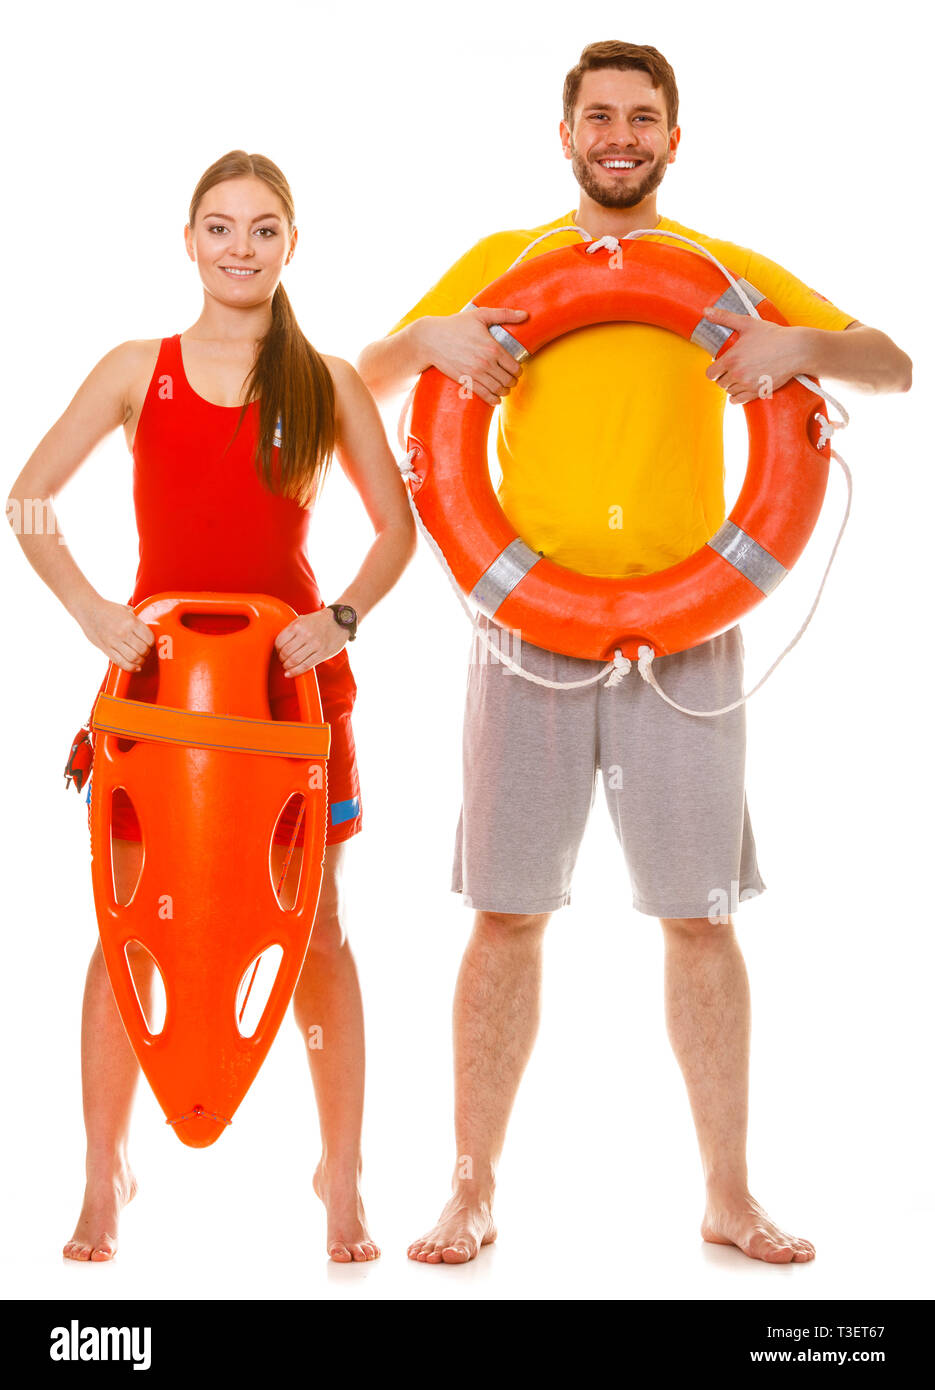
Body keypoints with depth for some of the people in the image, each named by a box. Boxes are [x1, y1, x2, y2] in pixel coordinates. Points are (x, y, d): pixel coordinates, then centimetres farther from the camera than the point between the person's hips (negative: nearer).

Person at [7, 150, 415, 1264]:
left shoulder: (330, 384, 6)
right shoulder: (137, 370, 5)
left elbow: (397, 526, 10)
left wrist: (345, 617, -8)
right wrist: (91, 610, -9)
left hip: (292, 671, 0)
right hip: (157, 667, 0)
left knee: (316, 929, 3)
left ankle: (342, 1180, 15)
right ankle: (105, 1178, 15)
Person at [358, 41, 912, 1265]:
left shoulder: (726, 271, 12)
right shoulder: (500, 262, 12)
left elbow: (893, 368, 8)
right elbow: (366, 383, 13)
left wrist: (800, 343, -13)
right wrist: (432, 339, -9)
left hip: (684, 631, 0)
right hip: (530, 624, 0)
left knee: (700, 916, 3)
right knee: (507, 915, 0)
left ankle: (728, 1196, 15)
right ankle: (472, 1193, 12)